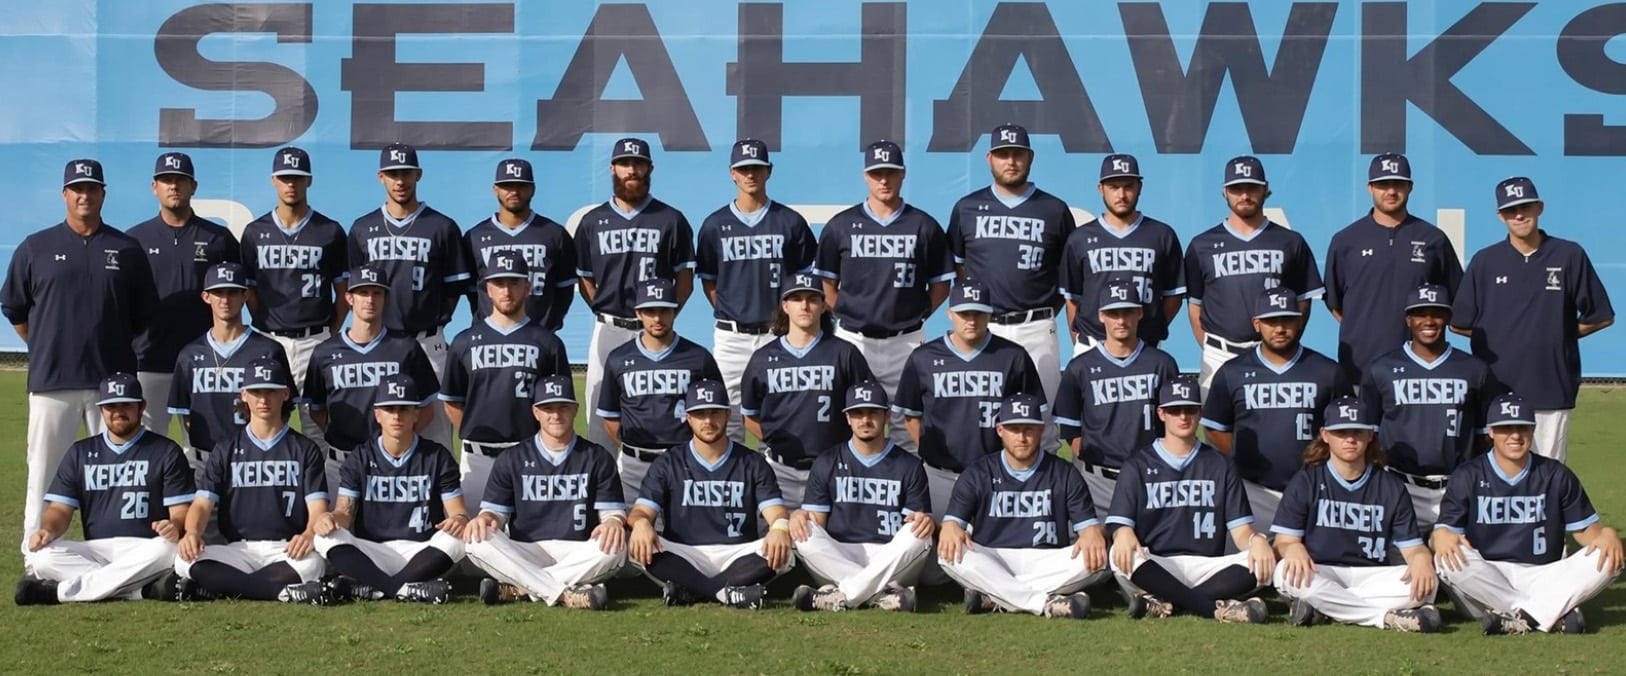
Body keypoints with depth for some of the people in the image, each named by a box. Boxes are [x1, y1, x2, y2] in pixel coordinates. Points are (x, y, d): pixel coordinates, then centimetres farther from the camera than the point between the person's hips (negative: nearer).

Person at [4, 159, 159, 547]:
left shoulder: (127, 250, 7)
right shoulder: (35, 248, 5)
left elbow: (144, 314, 15)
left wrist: (113, 347, 12)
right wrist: (46, 349, 11)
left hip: (114, 380, 1)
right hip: (51, 382, -1)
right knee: (45, 473, -1)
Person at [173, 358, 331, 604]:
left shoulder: (305, 450, 12)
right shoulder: (225, 450, 16)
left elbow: (317, 507, 1)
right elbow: (203, 503, 5)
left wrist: (309, 535, -24)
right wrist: (192, 532, -20)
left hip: (288, 550, -1)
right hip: (238, 550, 1)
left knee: (310, 563, -38)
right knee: (186, 559, -30)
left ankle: (215, 588, -29)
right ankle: (285, 592, -32)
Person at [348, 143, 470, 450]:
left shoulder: (442, 227, 4)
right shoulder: (363, 229, 11)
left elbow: (455, 286, 7)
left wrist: (436, 320, -1)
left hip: (426, 342, -2)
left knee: (433, 424, -3)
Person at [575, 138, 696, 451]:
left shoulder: (671, 220, 5)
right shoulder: (592, 222, 10)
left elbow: (685, 280, 6)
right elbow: (585, 279, 13)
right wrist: (604, 313, -1)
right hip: (608, 331, 2)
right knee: (601, 412, 1)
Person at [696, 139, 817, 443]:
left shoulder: (790, 222, 3)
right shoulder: (715, 225, 6)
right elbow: (708, 280, 12)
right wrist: (728, 313, 1)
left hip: (777, 335, -1)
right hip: (731, 336, 1)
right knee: (728, 417, 1)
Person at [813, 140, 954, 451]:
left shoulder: (924, 226, 4)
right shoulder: (841, 225, 5)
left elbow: (941, 285, 10)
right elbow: (826, 282, 11)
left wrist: (916, 315, 1)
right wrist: (847, 316, 3)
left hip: (905, 343, 0)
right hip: (853, 341, 0)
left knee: (907, 426, 2)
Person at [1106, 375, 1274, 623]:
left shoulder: (1220, 465, 15)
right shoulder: (1138, 465, 11)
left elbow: (1240, 529, 7)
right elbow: (1119, 524, -1)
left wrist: (1256, 540, -19)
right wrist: (1123, 534, -27)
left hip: (1208, 570, 2)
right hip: (1153, 571, -2)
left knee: (1264, 561, -26)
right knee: (1123, 557, -34)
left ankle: (1164, 604, -31)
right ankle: (1217, 608, -34)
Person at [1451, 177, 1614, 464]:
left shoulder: (1569, 256, 3)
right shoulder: (1485, 261, 6)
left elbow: (1601, 317, 7)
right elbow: (1458, 322, 9)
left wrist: (1558, 334, 2)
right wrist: (1497, 337, 2)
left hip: (1552, 388, 0)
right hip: (1497, 392, 1)